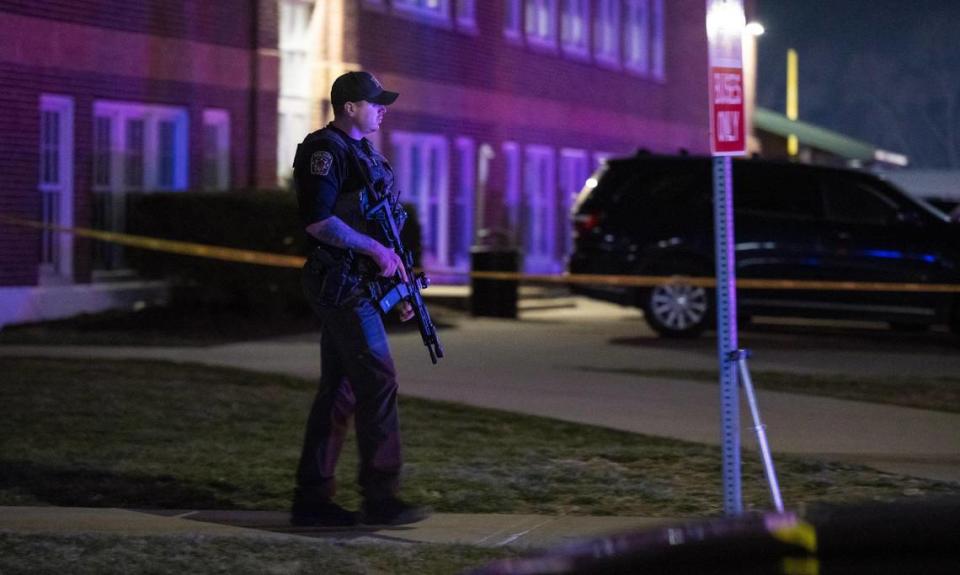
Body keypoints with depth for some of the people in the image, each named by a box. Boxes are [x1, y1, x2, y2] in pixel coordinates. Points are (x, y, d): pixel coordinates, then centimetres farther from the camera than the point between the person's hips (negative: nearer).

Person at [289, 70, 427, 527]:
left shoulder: (361, 152, 19)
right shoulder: (326, 150, -12)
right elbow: (318, 220, -21)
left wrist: (397, 283, 20)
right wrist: (375, 250, -19)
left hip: (356, 286, 10)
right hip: (340, 285, -10)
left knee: (340, 390, 8)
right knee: (378, 382, -10)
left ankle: (311, 499, 11)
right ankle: (380, 498, -7)